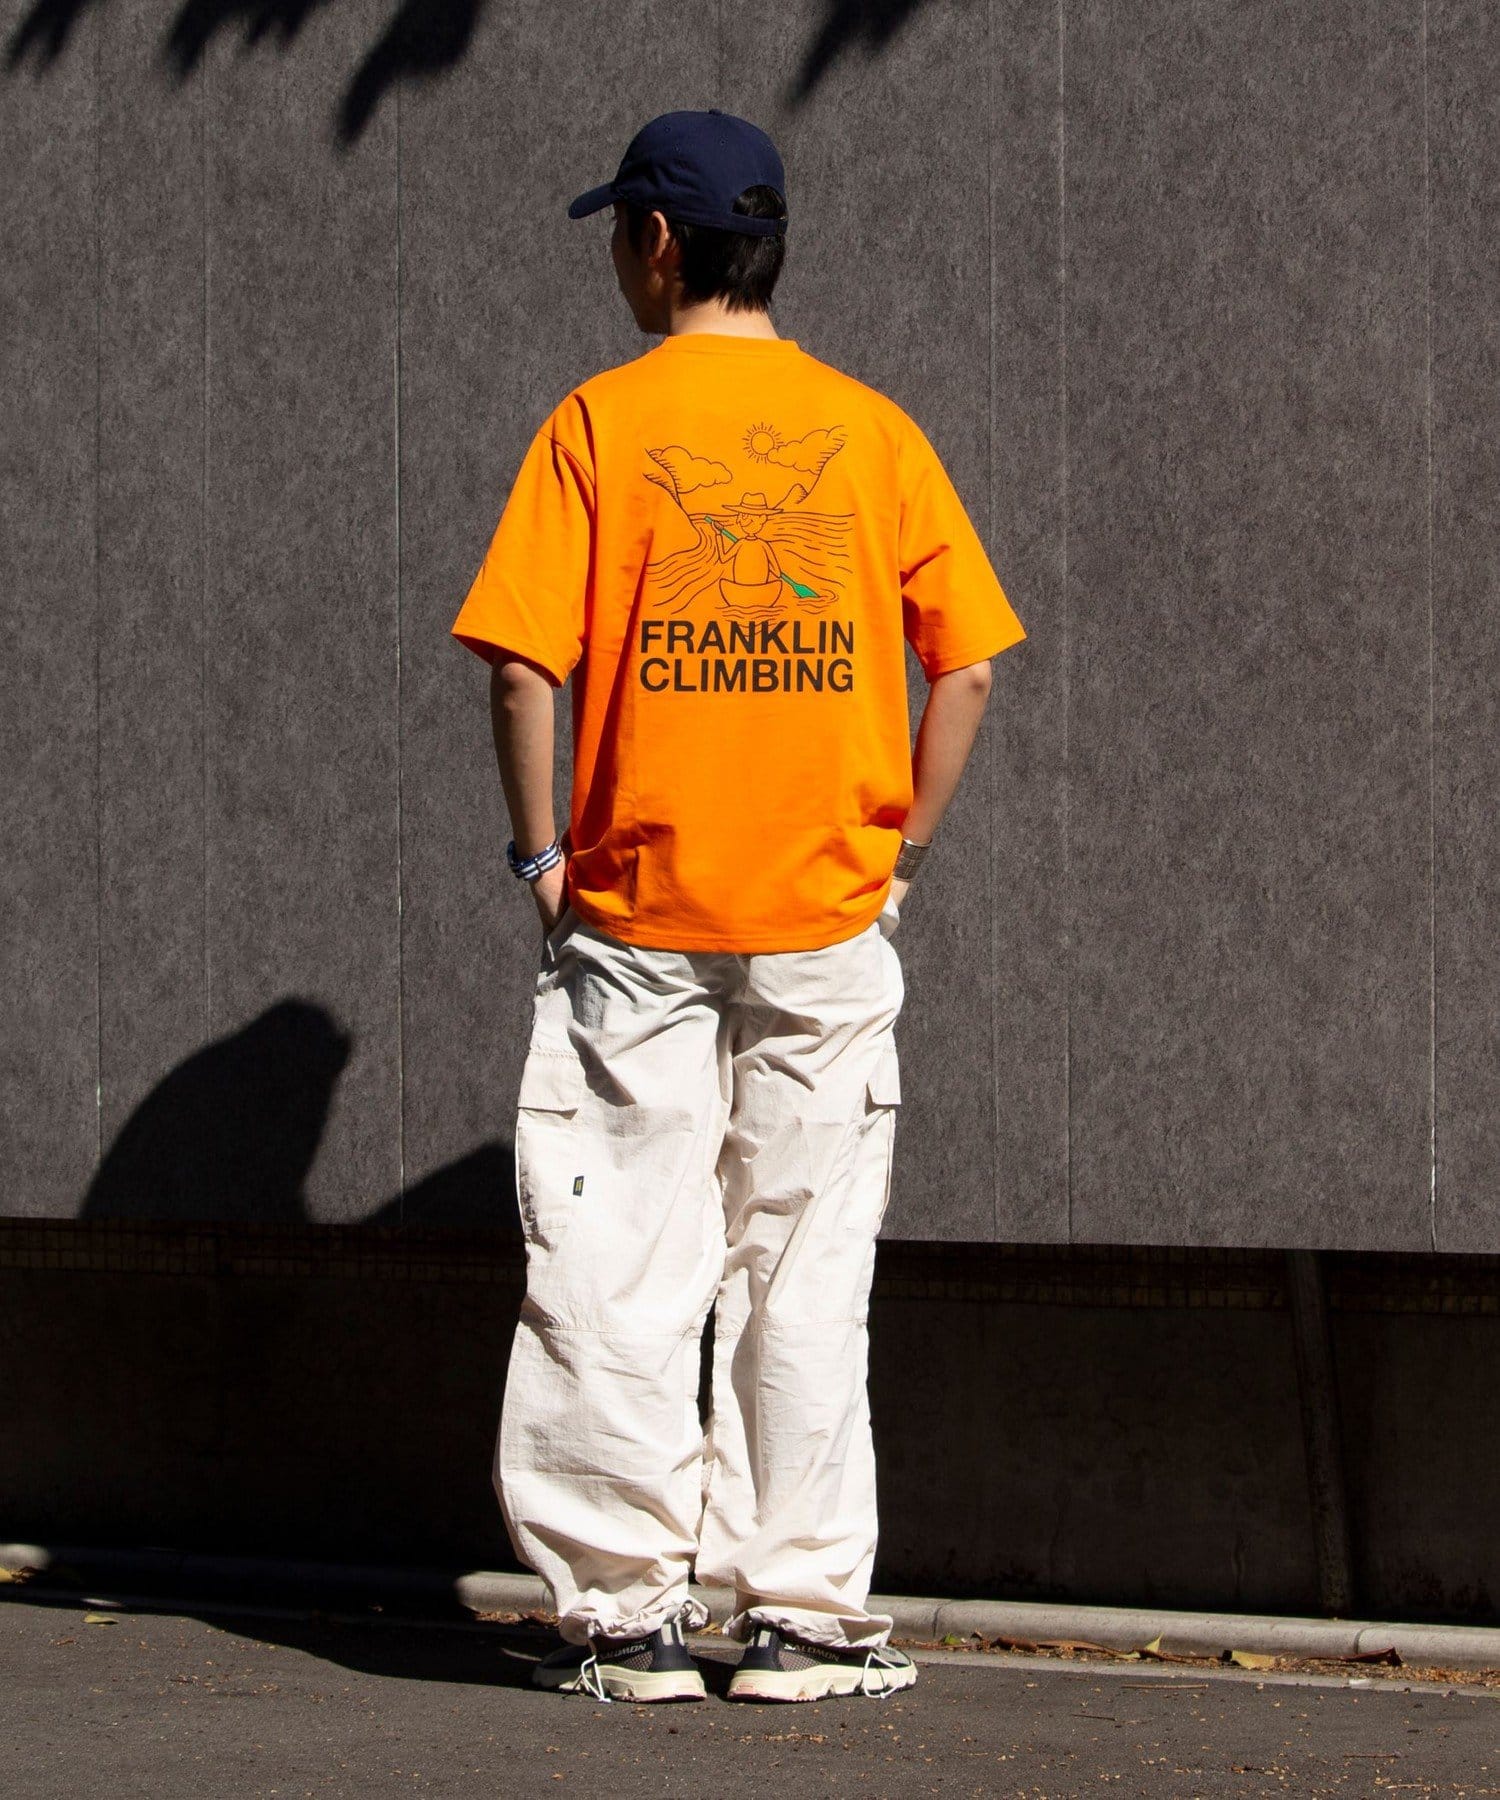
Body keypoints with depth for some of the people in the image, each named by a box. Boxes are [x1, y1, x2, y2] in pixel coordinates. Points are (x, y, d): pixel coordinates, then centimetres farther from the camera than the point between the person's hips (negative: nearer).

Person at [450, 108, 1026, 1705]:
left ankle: (627, 1613, 2)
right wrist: (898, 851, 7)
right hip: (824, 921, 2)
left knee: (619, 1274, 2)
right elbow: (965, 664, 1)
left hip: (631, 920, -2)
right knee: (806, 1275, 6)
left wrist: (541, 856, 0)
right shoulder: (871, 431, 4)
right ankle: (802, 1615, 6)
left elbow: (524, 662, -9)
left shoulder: (597, 426, -2)